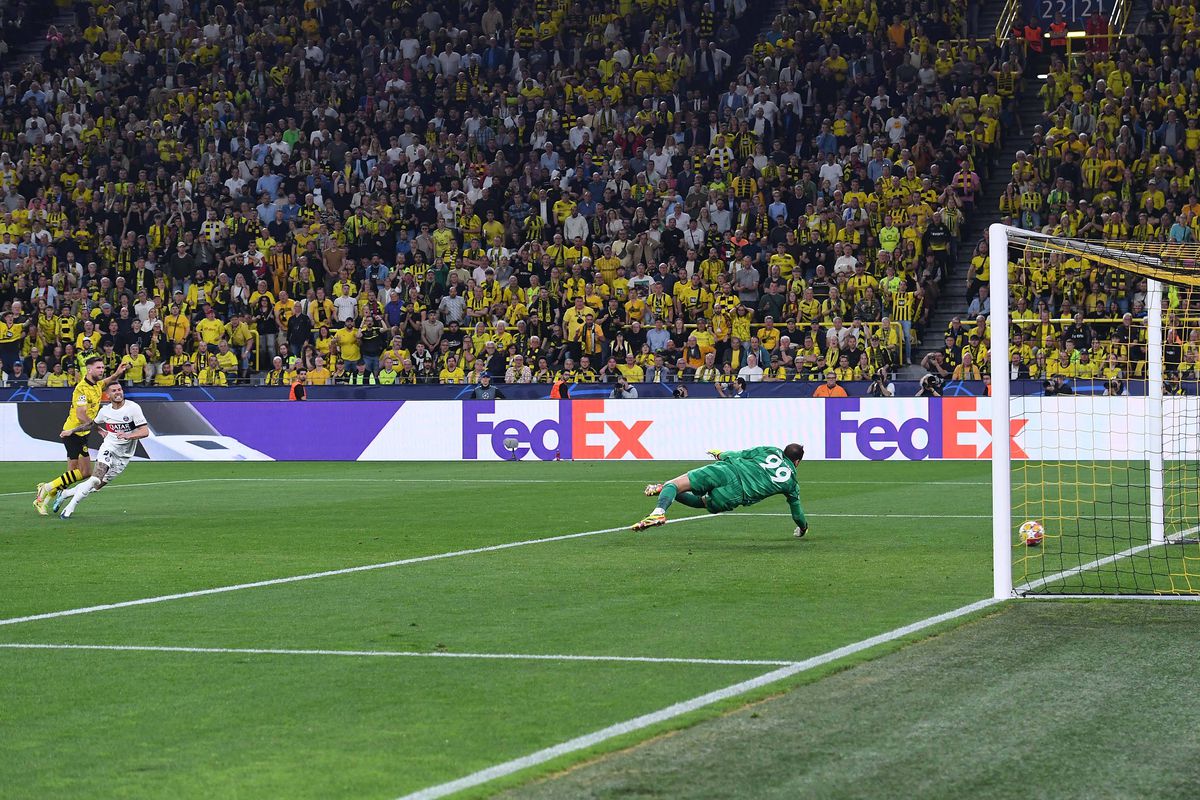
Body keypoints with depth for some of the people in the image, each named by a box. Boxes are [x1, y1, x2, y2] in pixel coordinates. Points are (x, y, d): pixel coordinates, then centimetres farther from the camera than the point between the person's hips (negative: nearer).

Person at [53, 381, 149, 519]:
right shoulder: (105, 411, 1)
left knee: (98, 485, -2)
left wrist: (128, 436, -32)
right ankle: (69, 508, -13)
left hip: (124, 456, -1)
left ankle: (64, 494, 17)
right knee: (96, 479, -22)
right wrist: (72, 431, 23)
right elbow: (92, 423, 23)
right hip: (109, 448, 1)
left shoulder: (133, 408, -11)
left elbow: (145, 431, -16)